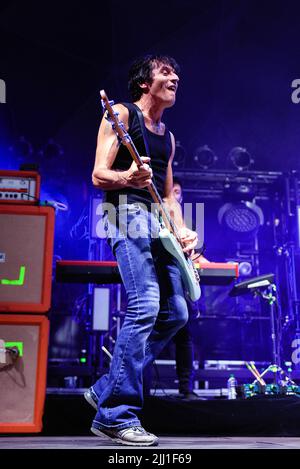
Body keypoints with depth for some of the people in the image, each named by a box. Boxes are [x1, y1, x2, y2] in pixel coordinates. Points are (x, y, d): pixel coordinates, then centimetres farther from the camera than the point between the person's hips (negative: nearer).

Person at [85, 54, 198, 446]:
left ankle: (106, 390, 12)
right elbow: (99, 175, -5)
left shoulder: (168, 136, 26)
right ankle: (117, 414, -12)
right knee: (145, 306, -22)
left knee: (176, 313, 2)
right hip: (127, 213, -8)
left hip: (159, 225, 8)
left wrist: (181, 229, 7)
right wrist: (128, 178, -28)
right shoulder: (122, 114, 4)